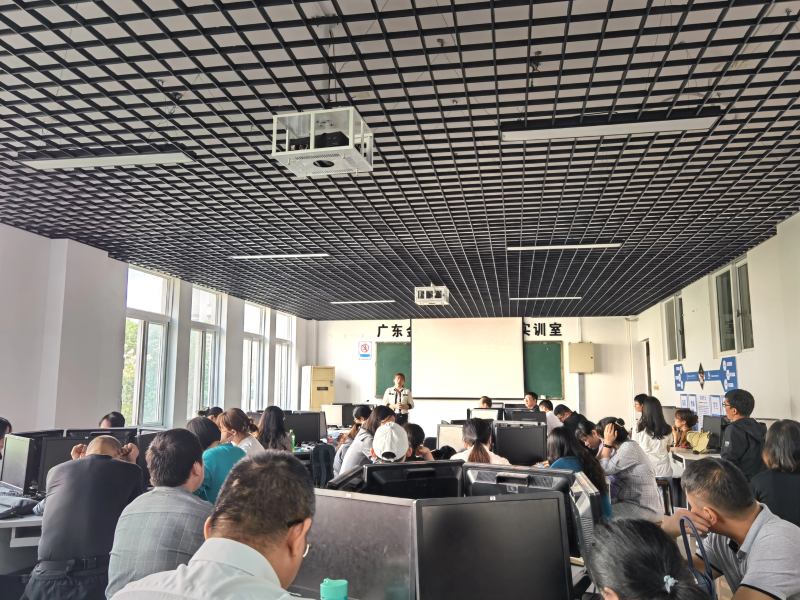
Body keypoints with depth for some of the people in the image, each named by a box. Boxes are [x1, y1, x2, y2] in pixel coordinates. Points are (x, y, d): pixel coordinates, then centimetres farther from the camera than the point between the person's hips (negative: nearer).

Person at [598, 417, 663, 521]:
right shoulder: (622, 446, 10)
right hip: (633, 502, 10)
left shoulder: (629, 448, -18)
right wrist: (605, 443, 3)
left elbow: (606, 470, -18)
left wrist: (607, 443, -13)